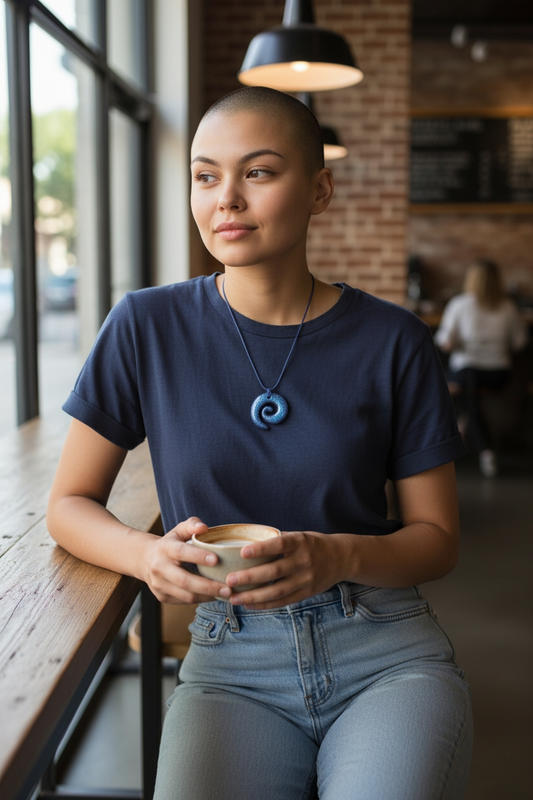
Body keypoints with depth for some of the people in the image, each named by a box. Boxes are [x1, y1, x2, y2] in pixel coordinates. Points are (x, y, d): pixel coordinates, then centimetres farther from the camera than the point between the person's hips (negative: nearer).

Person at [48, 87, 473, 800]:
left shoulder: (392, 341, -1)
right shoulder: (148, 328, -1)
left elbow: (438, 537, 4)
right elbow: (69, 505, 6)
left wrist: (340, 557, -17)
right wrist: (148, 555, -16)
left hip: (389, 652, 1)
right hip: (233, 664, 0)